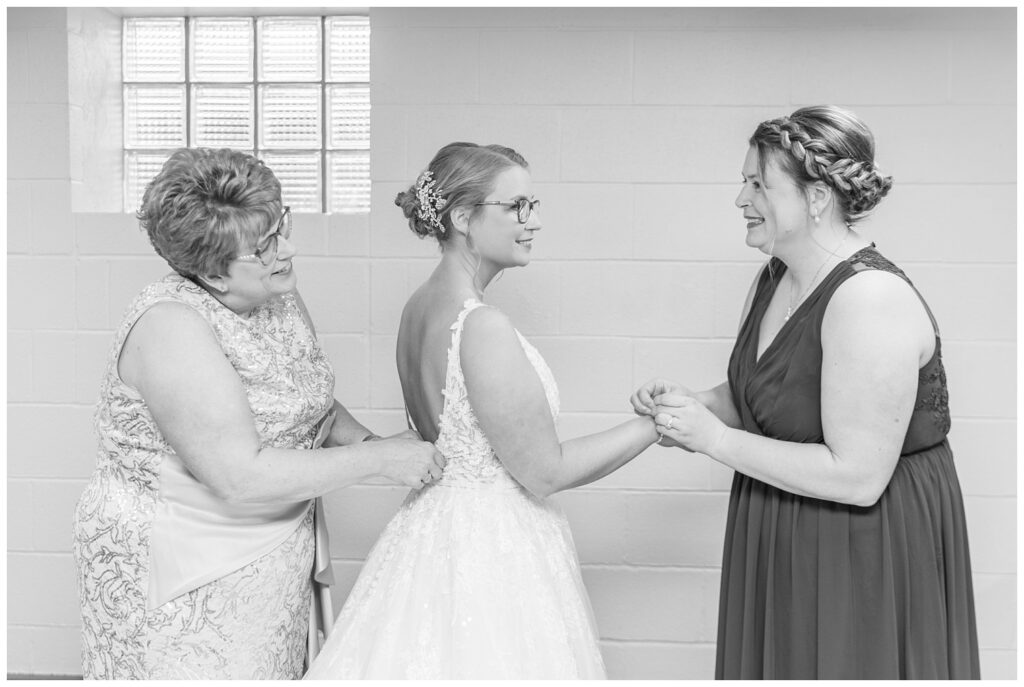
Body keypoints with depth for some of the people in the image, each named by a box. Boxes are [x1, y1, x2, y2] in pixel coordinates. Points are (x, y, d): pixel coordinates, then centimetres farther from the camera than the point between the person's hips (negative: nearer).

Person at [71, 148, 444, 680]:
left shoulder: (279, 297, 0)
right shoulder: (171, 324, -24)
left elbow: (316, 405, 14)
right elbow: (240, 479, -28)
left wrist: (365, 438, -6)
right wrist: (378, 459, -23)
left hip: (275, 552, 7)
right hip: (175, 573, -7)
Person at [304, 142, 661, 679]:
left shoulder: (418, 306, 3)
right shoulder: (483, 327, -24)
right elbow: (545, 471, -20)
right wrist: (654, 424, -12)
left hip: (435, 524, 9)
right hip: (490, 548, -9)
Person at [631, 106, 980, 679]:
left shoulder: (871, 298, -26)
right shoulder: (778, 276, 2)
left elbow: (856, 477, -28)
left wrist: (714, 437, -23)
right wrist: (693, 404, -5)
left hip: (870, 551, -8)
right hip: (783, 541, 8)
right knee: (781, 665, 20)